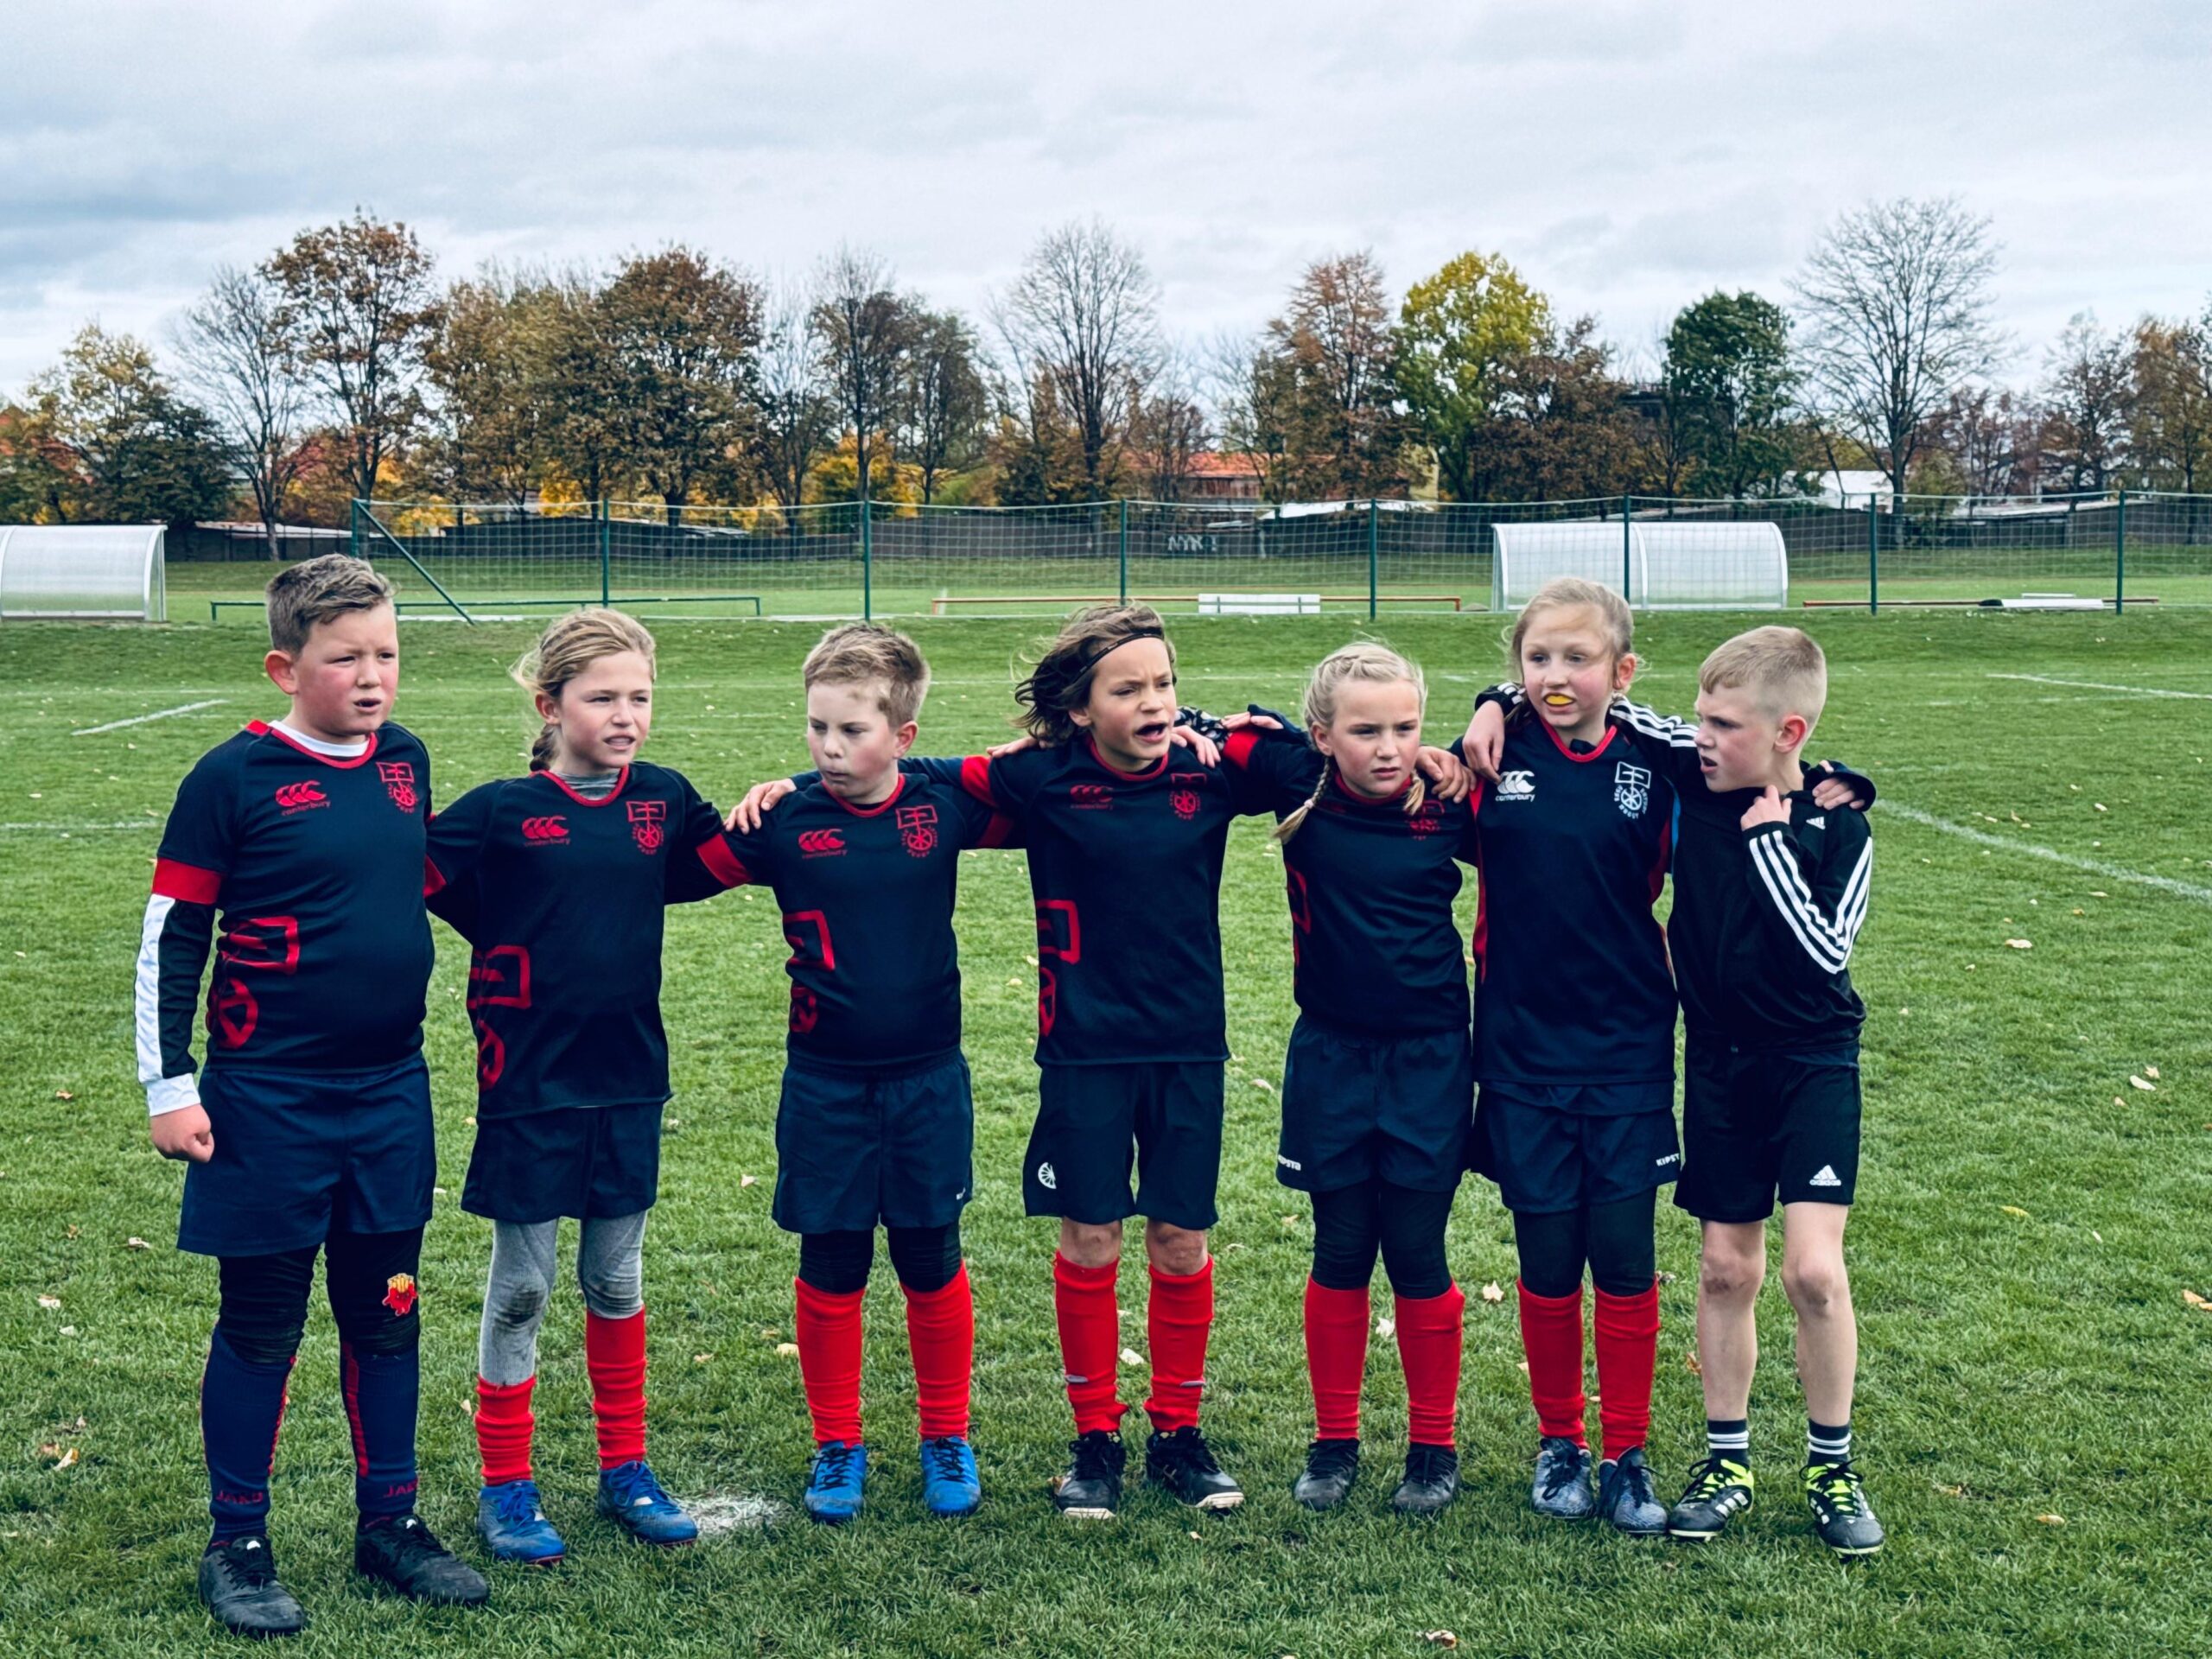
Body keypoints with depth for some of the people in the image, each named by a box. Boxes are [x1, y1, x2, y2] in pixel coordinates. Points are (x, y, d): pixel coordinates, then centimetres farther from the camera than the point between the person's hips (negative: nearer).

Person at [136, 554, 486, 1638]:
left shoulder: (405, 762, 4)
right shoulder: (235, 778, -11)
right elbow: (170, 937, -7)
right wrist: (168, 1086, -9)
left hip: (390, 1095, 5)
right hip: (268, 1101, -5)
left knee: (386, 1313, 13)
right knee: (261, 1324, 7)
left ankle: (389, 1522, 27)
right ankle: (237, 1547, 20)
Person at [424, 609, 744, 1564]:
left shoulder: (663, 800, 1)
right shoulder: (504, 812, -9)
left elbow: (719, 862, 18)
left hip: (627, 1080, 4)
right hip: (529, 1087, -3)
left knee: (617, 1280, 15)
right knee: (520, 1286, 7)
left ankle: (625, 1469, 27)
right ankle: (505, 1486, 18)